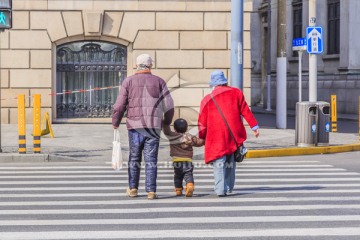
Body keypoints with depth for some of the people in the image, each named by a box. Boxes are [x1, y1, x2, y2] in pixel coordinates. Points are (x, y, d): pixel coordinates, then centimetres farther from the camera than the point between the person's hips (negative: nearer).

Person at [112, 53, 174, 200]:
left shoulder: (129, 81, 3)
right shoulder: (159, 81, 5)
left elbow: (119, 106, 0)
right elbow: (169, 105, 4)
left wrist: (115, 123, 13)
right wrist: (167, 122, 19)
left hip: (135, 126, 0)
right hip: (153, 127, 0)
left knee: (134, 158, 14)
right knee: (151, 160, 2)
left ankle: (133, 189, 16)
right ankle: (151, 191, -3)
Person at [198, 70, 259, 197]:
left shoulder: (207, 99, 5)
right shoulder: (236, 93, 9)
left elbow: (202, 122, 6)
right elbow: (245, 111, 4)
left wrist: (201, 137, 17)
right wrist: (254, 126, 5)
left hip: (216, 136, -3)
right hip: (234, 134, 3)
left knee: (219, 163, -5)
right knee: (230, 162, 18)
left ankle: (221, 189, -18)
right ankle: (229, 187, 22)